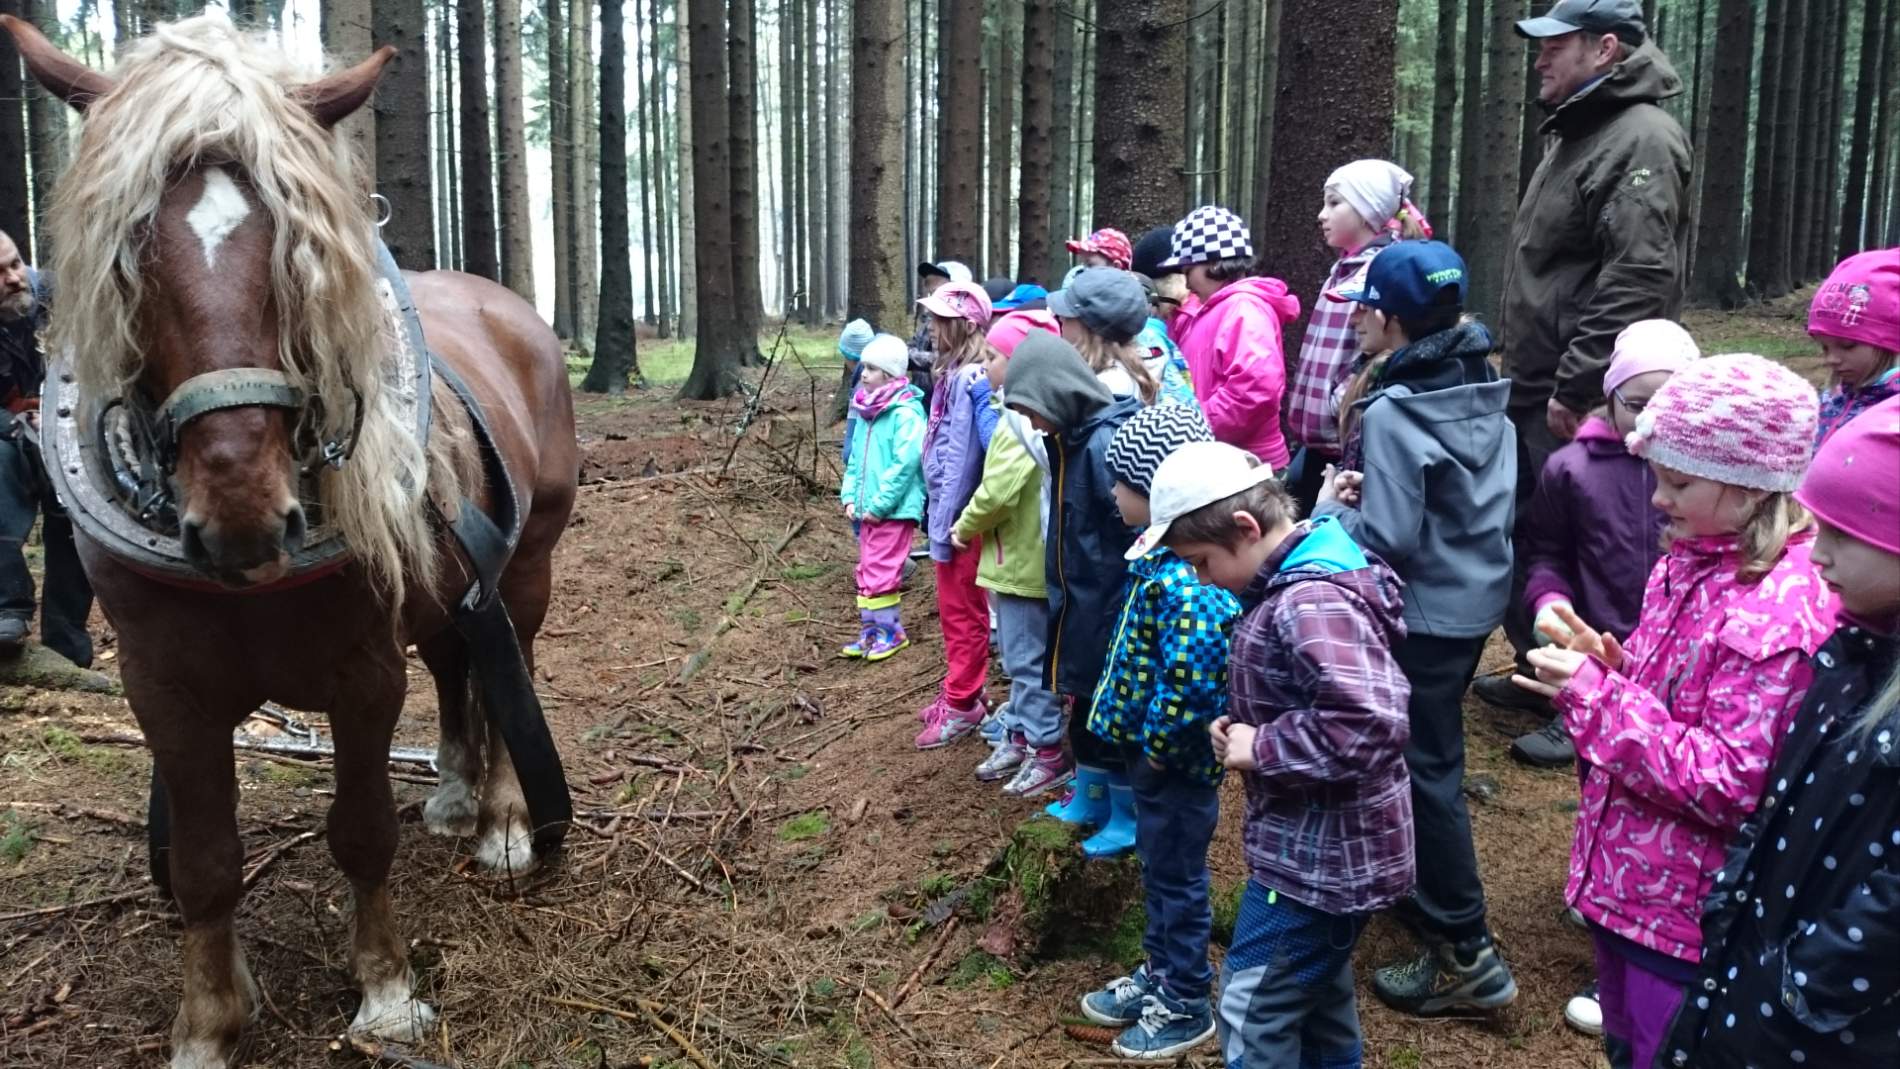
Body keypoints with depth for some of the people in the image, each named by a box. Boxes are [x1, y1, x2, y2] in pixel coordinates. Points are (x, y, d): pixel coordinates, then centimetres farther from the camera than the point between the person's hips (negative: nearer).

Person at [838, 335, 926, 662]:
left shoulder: (905, 413, -14)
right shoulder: (865, 412, 12)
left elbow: (905, 463, -20)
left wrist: (880, 503, -19)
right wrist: (850, 496, 6)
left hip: (894, 510, -9)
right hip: (868, 510, 9)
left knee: (880, 573, -6)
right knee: (866, 572, 14)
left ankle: (891, 631, 8)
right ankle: (871, 630, 23)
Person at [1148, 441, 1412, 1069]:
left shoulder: (1313, 600, -27)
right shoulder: (1294, 583, 6)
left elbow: (1370, 720, -37)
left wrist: (1260, 748, -25)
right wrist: (1243, 728, 1)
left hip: (1318, 853, -10)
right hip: (1322, 847, 10)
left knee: (1252, 1017, 0)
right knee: (1319, 1003, 23)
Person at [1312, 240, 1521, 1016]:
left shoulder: (1392, 413, -23)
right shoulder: (1481, 390, 4)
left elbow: (1388, 541, -25)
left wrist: (1329, 508, -7)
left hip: (1423, 616, -9)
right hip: (1475, 599, 9)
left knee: (1424, 771, 1)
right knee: (1433, 758, 23)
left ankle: (1468, 955, 7)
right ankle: (1427, 893, 41)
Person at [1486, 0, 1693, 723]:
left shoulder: (1641, 140, -15)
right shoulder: (1578, 132, 18)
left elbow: (1637, 280, -25)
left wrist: (1575, 387, -25)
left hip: (1583, 402, -10)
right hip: (1537, 387, 10)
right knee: (1522, 534, 18)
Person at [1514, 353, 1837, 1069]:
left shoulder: (1780, 613, -25)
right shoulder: (1692, 562, 2)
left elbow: (1731, 787, -26)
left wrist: (1596, 696, -28)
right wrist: (1608, 664, -5)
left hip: (1692, 912, -8)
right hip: (1627, 878, 8)